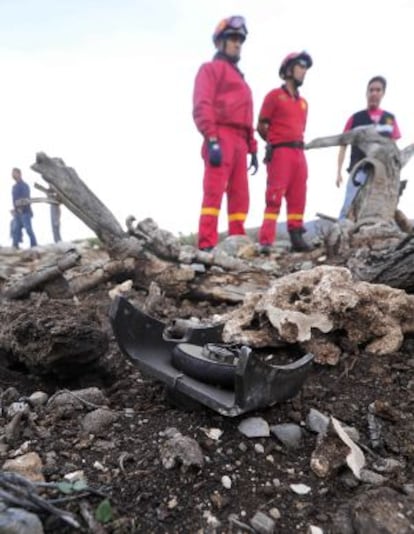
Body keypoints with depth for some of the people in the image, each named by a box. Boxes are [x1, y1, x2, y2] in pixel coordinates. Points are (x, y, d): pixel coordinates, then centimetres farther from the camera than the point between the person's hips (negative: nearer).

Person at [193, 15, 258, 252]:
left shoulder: (239, 77, 32)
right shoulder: (211, 68, 9)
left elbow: (246, 117, 27)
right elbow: (202, 106, -7)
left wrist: (253, 149, 17)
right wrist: (212, 140, -20)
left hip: (239, 142, 8)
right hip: (221, 138, -8)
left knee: (240, 195, 3)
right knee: (214, 191, -16)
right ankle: (207, 245, -19)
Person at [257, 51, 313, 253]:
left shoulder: (303, 102, 21)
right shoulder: (274, 95, 4)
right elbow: (261, 126, 2)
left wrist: (297, 144, 11)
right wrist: (275, 143, 3)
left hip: (299, 153, 7)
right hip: (280, 152, -7)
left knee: (298, 198, 5)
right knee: (274, 197, -14)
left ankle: (297, 238, 10)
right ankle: (265, 242, -16)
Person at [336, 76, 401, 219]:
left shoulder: (390, 119, 11)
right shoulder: (355, 118, 4)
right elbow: (343, 146, 5)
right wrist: (339, 172, -1)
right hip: (359, 170, -3)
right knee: (349, 207, -9)